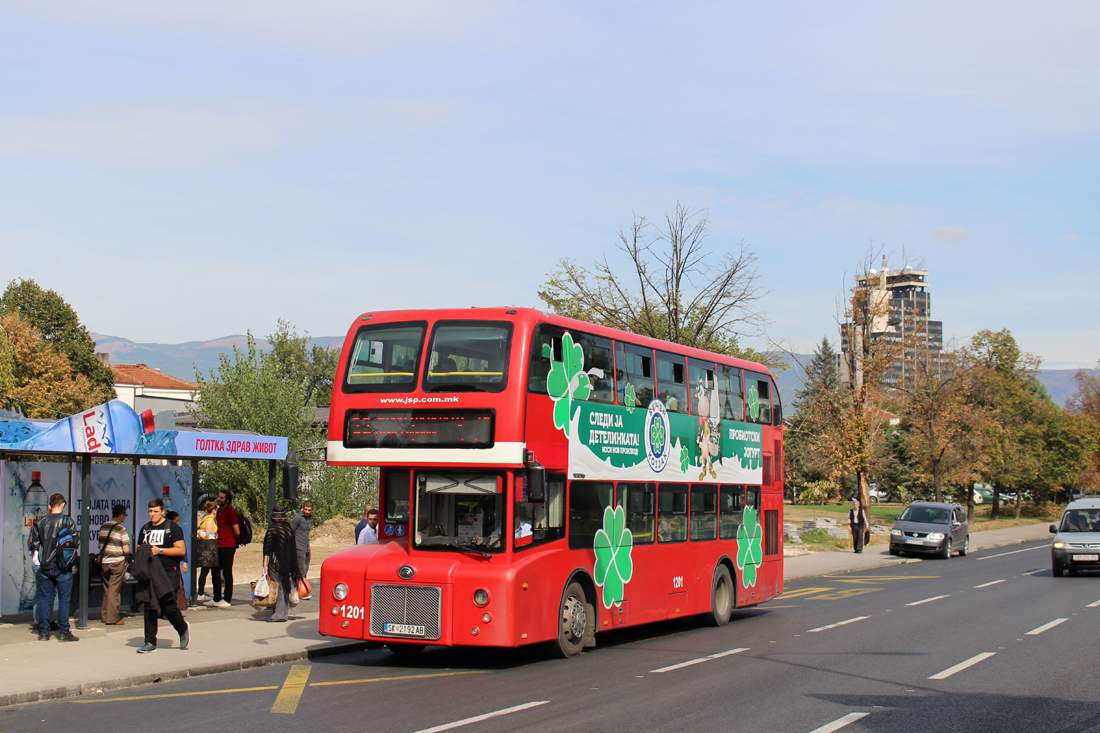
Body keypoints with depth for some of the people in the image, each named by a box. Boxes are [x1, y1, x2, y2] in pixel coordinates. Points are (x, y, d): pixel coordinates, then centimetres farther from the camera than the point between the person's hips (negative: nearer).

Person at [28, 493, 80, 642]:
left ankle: (43, 632, 10)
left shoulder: (40, 522, 2)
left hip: (45, 566, 3)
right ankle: (63, 632, 1)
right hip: (63, 567, -3)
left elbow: (32, 543, 4)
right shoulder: (67, 520, -7)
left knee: (44, 599, 9)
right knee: (64, 599, 2)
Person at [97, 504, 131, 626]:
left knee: (106, 589, 17)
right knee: (114, 590, 1)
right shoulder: (121, 529, -11)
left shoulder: (103, 527, 7)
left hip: (103, 562, 5)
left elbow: (100, 545, 14)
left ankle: (104, 615, 22)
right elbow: (126, 550, -13)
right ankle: (112, 618, 2)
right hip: (117, 562, -5)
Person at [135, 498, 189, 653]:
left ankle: (183, 629, 17)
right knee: (149, 608, 2)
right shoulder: (145, 528, 15)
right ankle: (150, 642, 7)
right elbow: (139, 548, 25)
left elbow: (181, 550, -9)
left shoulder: (172, 528, -3)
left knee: (168, 606, -10)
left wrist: (160, 551, -16)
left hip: (169, 572, -5)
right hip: (150, 573, 5)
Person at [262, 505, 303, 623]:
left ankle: (279, 614, -5)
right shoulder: (289, 528, 6)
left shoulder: (272, 528, -11)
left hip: (275, 563, -6)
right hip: (288, 563, 6)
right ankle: (284, 612, 18)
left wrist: (265, 565, -13)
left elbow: (268, 549, -14)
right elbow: (293, 548, 11)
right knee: (285, 587, 13)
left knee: (278, 587, -3)